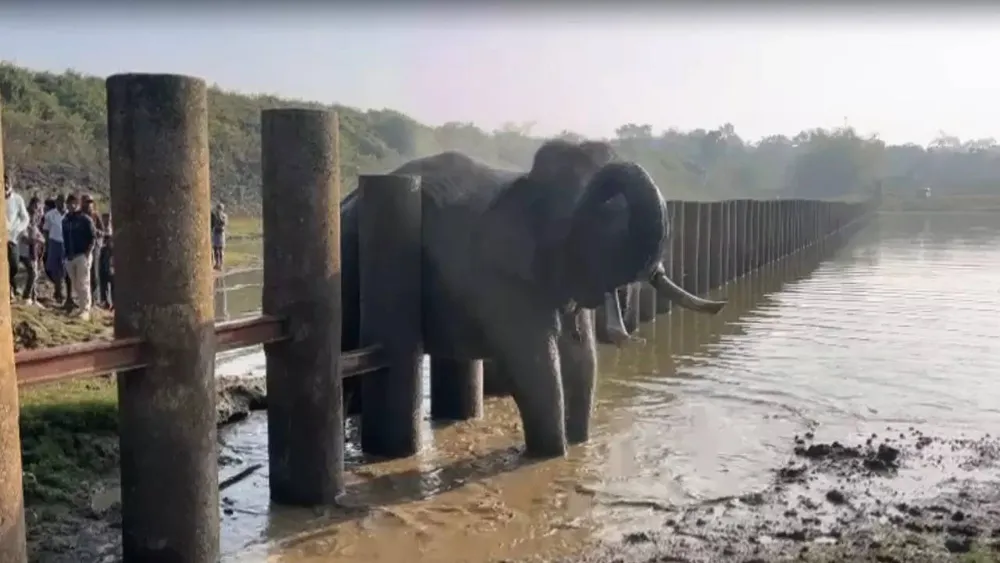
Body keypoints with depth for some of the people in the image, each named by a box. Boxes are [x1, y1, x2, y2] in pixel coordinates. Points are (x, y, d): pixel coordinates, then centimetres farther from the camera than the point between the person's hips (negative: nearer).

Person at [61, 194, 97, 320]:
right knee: (74, 284, 11)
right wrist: (67, 253, 10)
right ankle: (78, 306, 20)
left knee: (83, 284, -9)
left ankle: (85, 310, -9)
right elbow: (65, 238, 19)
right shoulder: (65, 220, 13)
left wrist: (87, 253, -14)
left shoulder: (85, 219, -5)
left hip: (82, 255, -6)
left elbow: (93, 237, -8)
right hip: (70, 256, 6)